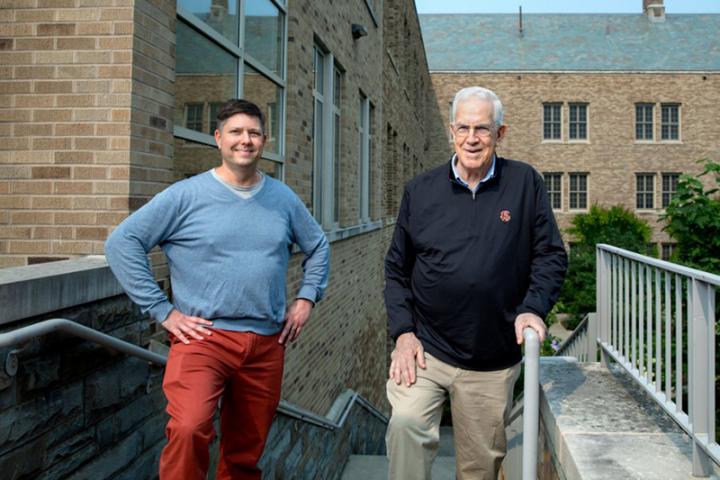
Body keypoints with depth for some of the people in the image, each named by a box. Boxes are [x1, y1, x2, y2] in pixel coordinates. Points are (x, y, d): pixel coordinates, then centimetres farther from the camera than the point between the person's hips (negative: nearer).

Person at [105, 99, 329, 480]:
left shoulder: (283, 199, 9)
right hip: (203, 338, -4)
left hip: (267, 343, 4)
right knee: (189, 429, -28)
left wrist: (306, 298, 11)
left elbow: (318, 246, 24)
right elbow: (121, 243, -5)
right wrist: (162, 310, -9)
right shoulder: (186, 196, -3)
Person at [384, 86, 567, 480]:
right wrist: (402, 331, -2)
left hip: (493, 364, 0)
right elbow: (396, 268, 8)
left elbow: (551, 255, 5)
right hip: (425, 348, 0)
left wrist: (533, 307, -11)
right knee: (406, 424, -22)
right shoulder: (420, 190, 4)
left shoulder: (525, 183, 2)